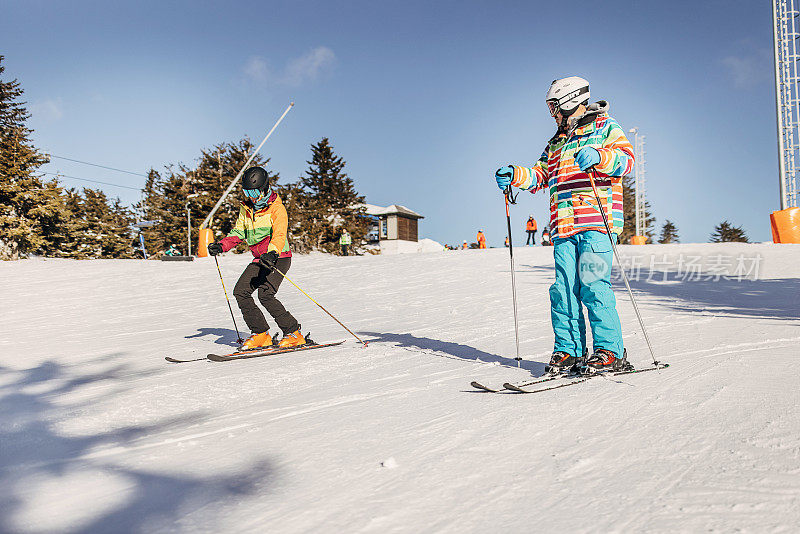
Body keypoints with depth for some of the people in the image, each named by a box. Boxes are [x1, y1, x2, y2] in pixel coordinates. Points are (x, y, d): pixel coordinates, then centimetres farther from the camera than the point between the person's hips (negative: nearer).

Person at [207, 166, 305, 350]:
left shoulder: (276, 208, -12)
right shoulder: (246, 208, 11)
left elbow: (279, 235, -25)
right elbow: (238, 233, 15)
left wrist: (272, 253, -44)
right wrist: (221, 246, -3)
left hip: (279, 258, -8)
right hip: (259, 259, 8)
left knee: (265, 294, -23)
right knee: (240, 291, -7)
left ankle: (293, 333, -11)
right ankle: (260, 334, 3)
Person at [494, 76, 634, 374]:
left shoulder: (605, 127, 9)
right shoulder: (556, 143, 28)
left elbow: (627, 160, -6)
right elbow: (540, 176, 25)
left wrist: (598, 156, -24)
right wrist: (514, 175, 8)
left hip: (597, 222, -6)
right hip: (564, 227, 6)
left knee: (593, 285, -13)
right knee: (563, 289, -1)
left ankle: (610, 351, -5)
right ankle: (568, 350, 6)